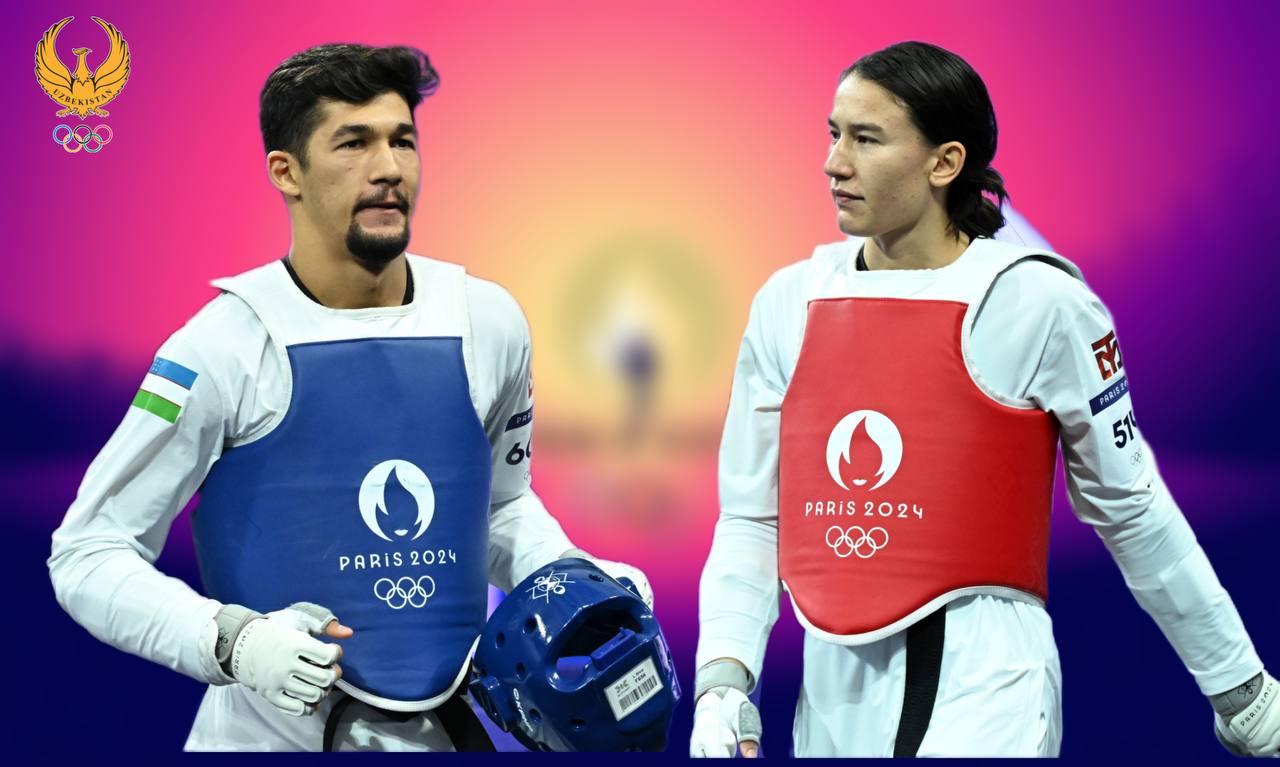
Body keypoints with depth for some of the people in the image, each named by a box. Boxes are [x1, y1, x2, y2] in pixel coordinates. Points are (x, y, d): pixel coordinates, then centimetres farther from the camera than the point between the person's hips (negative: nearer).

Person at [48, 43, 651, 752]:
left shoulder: (489, 322, 2)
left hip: (445, 728, 4)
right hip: (271, 732, -4)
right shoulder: (226, 345, -12)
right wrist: (232, 641, -24)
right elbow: (86, 555, -10)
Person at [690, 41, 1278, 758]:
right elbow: (750, 516, 9)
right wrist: (724, 681, -3)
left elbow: (1129, 508, 1)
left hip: (986, 687, -5)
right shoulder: (788, 302, 6)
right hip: (833, 697, 5)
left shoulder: (1037, 299, -6)